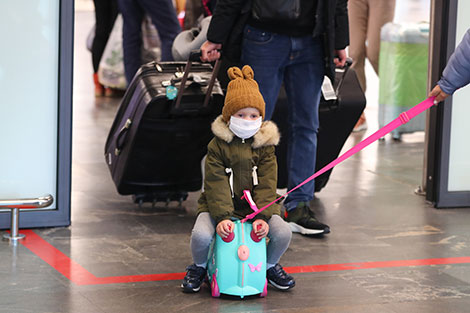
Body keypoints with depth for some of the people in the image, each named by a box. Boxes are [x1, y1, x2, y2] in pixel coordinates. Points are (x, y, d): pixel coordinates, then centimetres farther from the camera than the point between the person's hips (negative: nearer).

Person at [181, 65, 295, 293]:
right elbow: (216, 184, -12)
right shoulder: (217, 146, -5)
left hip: (257, 205, 2)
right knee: (201, 235, -29)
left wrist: (262, 216, -20)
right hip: (220, 205, -2)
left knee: (283, 233, -21)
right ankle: (199, 266, 7)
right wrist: (222, 217, -26)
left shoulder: (265, 146, 1)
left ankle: (270, 265, 13)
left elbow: (266, 185, -6)